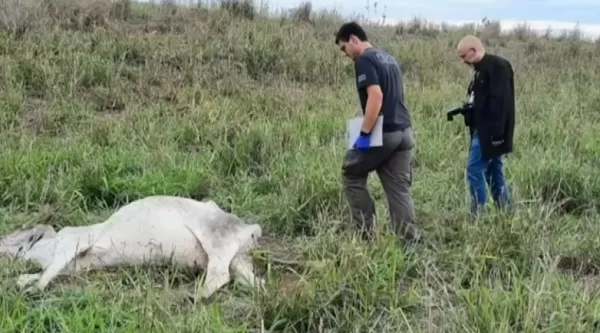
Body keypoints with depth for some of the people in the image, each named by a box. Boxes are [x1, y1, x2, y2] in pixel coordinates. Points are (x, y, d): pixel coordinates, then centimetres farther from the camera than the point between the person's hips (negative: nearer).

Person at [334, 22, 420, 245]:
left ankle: (366, 233, 10)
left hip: (383, 133, -8)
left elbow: (376, 96, -22)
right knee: (399, 188, 9)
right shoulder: (389, 59, 18)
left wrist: (364, 133, -21)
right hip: (404, 131, 8)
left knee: (352, 176, 11)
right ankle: (411, 240, 6)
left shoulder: (364, 61, -10)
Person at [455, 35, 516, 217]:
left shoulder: (498, 66, -15)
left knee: (474, 170, -9)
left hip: (491, 132, -10)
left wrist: (495, 133, -25)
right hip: (484, 131, 10)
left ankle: (477, 215, -3)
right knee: (494, 173, 12)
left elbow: (500, 101, -22)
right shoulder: (482, 69, 16)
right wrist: (466, 109, 7)